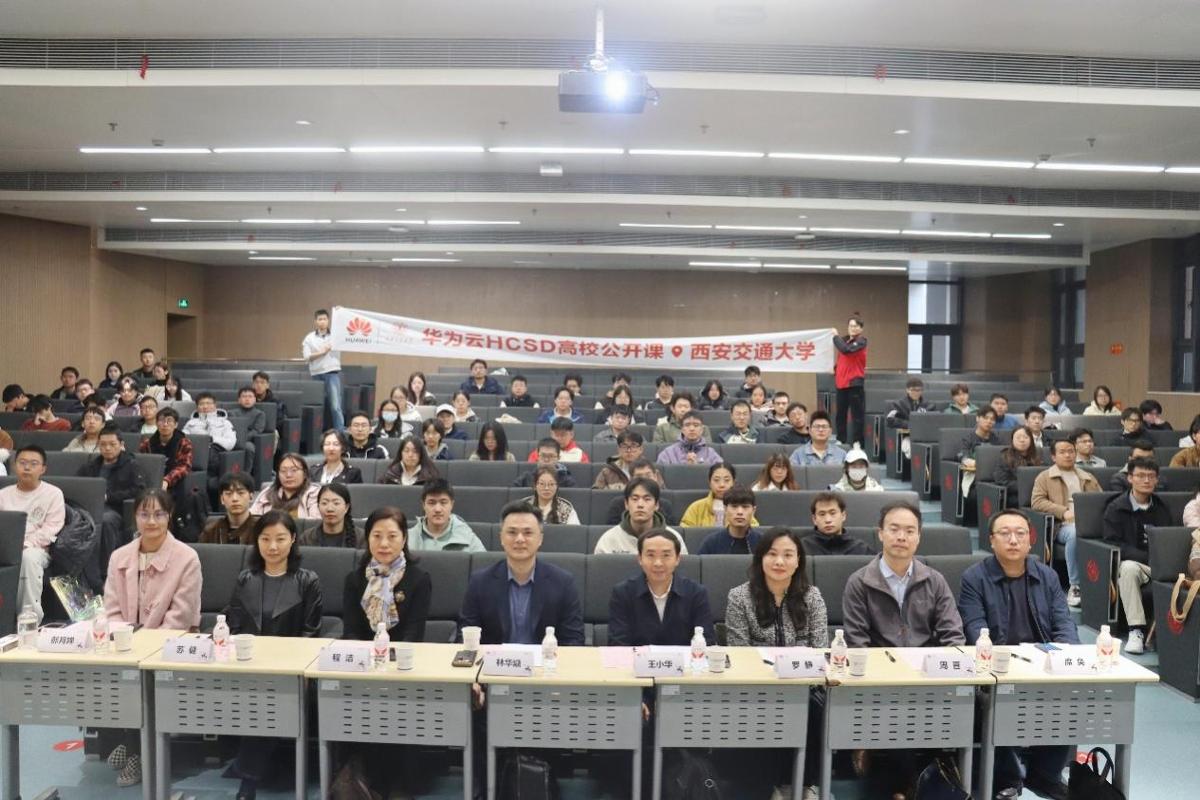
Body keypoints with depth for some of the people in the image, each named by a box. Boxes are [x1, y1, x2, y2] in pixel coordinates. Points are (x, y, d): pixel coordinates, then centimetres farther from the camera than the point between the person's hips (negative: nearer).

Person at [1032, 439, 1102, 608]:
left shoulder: (1089, 478, 30)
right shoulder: (1045, 477, 17)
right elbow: (1037, 501, 2)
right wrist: (1063, 511, -11)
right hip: (1065, 525, -3)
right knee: (1075, 532, -39)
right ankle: (1074, 586, -29)